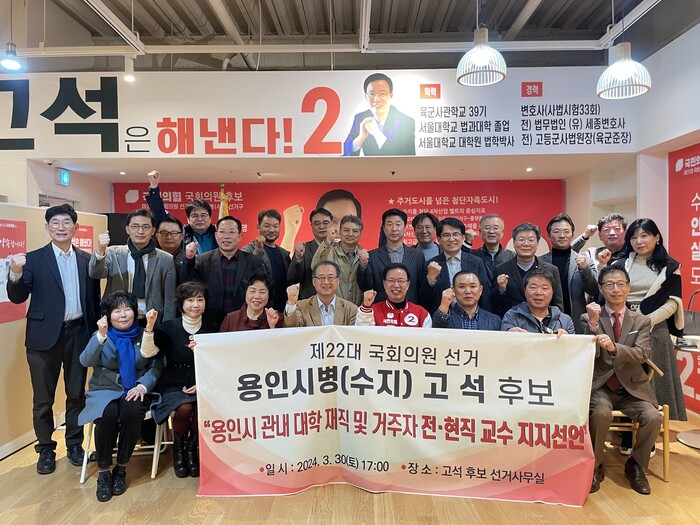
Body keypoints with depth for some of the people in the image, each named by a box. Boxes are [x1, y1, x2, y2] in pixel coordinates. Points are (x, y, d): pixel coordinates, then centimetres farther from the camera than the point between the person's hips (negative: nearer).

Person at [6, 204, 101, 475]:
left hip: (79, 333, 2)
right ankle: (46, 449, 26)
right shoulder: (34, 259, -1)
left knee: (77, 394, 12)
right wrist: (16, 273, -24)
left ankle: (75, 444, 28)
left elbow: (94, 299, 6)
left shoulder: (87, 260, 5)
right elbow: (18, 298, -6)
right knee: (43, 399, 9)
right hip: (45, 335, -1)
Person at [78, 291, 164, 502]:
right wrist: (101, 336, -26)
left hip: (135, 391, 0)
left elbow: (157, 365, -2)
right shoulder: (101, 335, 6)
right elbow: (86, 361, -12)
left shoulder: (144, 335, 5)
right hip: (105, 390, 0)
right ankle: (103, 473, -12)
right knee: (108, 415, -31)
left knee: (132, 412, -32)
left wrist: (143, 385, -19)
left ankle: (121, 469, -10)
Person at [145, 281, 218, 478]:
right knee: (184, 408, -30)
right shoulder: (168, 328, 1)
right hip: (174, 385, -1)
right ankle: (178, 449, 3)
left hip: (202, 385, 1)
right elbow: (147, 352, -13)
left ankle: (192, 449, 2)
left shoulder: (212, 329, 5)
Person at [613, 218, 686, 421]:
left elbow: (672, 303, -1)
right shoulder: (620, 264, 8)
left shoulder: (669, 267, 7)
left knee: (655, 379, 4)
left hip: (655, 330, 0)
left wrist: (647, 320, -13)